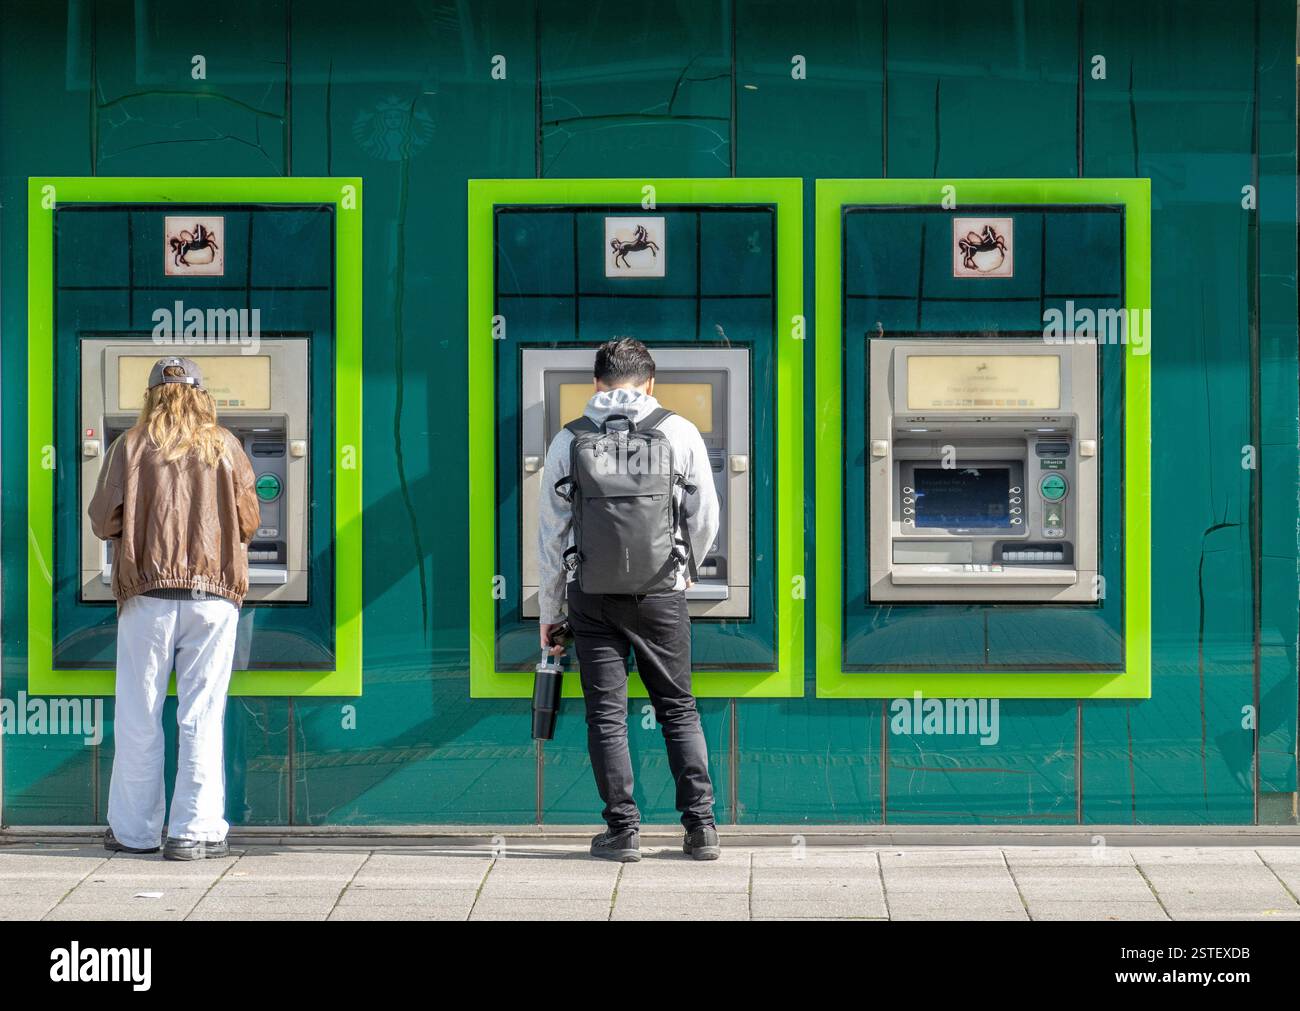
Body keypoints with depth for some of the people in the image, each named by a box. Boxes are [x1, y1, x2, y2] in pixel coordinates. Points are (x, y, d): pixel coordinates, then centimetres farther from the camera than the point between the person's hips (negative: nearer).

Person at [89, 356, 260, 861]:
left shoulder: (131, 445, 2)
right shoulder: (225, 446, 5)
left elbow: (103, 520, 0)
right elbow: (248, 521, 5)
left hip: (148, 594, 0)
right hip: (214, 595, 1)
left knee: (139, 716, 7)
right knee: (202, 715, 3)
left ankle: (134, 830, 11)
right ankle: (196, 830, 1)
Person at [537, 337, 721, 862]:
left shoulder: (568, 440, 3)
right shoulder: (680, 432, 2)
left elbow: (552, 532, 6)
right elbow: (706, 518, 7)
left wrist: (549, 611, 14)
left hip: (592, 593, 0)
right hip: (661, 593, 0)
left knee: (606, 714, 6)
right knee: (679, 708, 11)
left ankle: (622, 830, 4)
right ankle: (701, 826, 7)